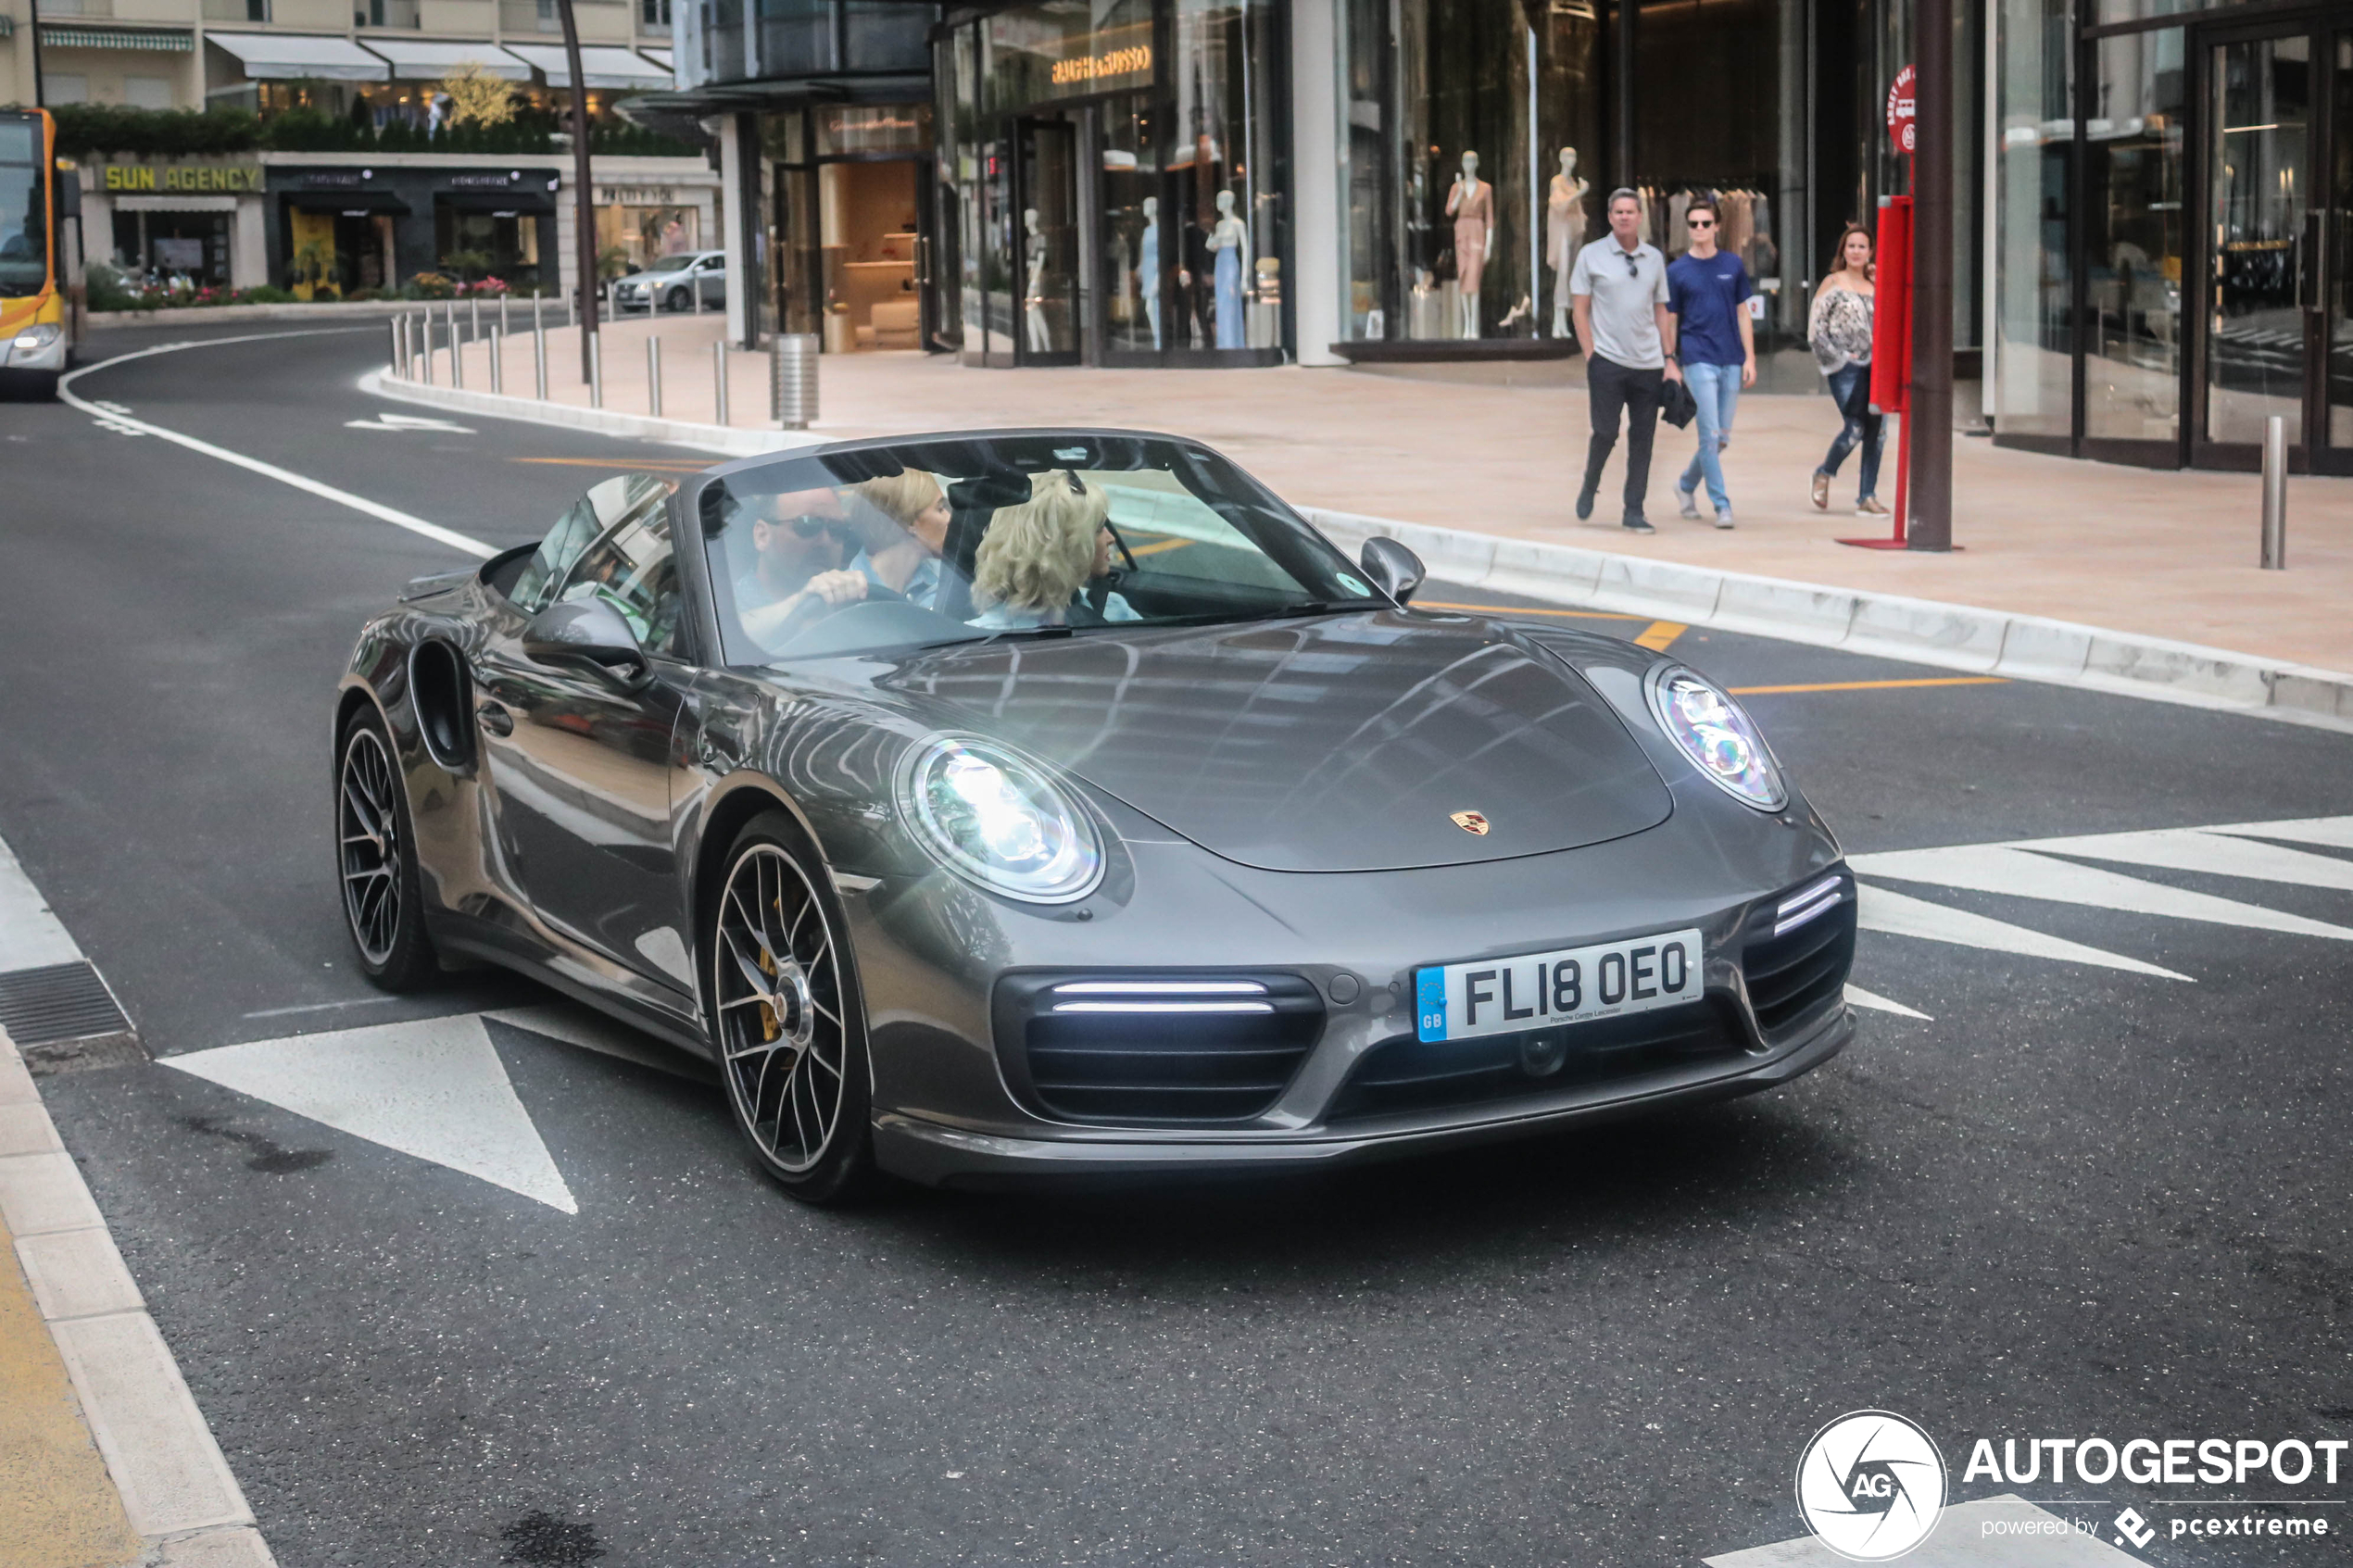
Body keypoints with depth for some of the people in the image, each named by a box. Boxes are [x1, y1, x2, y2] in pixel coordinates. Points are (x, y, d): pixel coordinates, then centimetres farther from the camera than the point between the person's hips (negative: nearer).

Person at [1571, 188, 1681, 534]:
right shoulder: (1591, 255, 2)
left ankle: (1634, 511, 8)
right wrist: (1590, 355, -7)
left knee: (1643, 438, 1)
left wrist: (1670, 359, 9)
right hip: (1608, 360, -3)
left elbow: (1661, 311, 15)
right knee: (1606, 431, -6)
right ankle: (1590, 487, 22)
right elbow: (1579, 308, 1)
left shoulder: (1654, 258, 12)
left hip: (1649, 364, 3)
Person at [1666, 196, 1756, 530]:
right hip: (1698, 359, -3)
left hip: (1731, 360, 3)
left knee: (1722, 438, 8)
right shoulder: (1678, 271, 2)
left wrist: (1750, 358, 5)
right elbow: (1670, 320, 6)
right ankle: (1721, 505, -4)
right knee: (1710, 434, -9)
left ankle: (1686, 484, 29)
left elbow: (1743, 314, 11)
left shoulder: (1732, 265, 8)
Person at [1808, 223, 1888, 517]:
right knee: (1855, 428, -12)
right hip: (1845, 369, -4)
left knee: (1874, 431, 0)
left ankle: (1866, 498, 5)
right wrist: (1840, 357, -7)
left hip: (1874, 365, 4)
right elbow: (1815, 327, -3)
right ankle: (1824, 474, 15)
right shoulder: (1833, 283, 1)